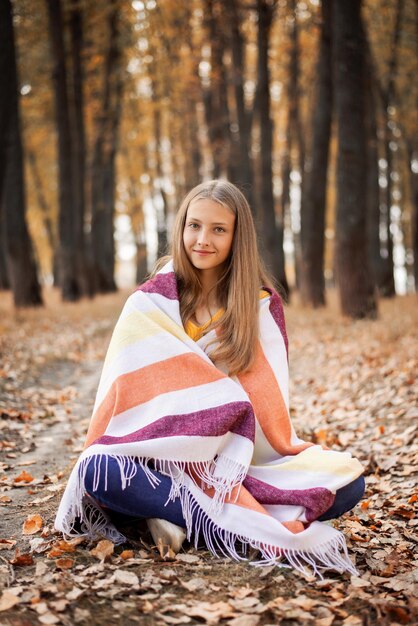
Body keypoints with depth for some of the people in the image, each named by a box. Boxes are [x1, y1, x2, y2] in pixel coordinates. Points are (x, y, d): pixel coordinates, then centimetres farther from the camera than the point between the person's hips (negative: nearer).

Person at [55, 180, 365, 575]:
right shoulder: (150, 304, -2)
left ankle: (180, 516, -20)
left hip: (243, 456, 2)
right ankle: (259, 525, -27)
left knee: (347, 482, -21)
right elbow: (128, 393, -8)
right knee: (98, 470, -34)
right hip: (166, 457, -2)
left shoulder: (262, 304, 2)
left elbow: (268, 403, -2)